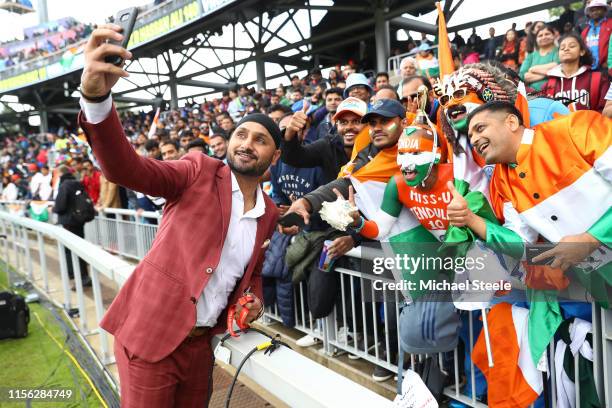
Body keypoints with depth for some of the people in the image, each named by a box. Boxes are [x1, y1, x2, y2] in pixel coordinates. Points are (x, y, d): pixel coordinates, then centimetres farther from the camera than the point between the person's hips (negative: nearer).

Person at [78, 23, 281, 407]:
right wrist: (96, 95, -41)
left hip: (200, 341, 5)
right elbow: (124, 168, -26)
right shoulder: (200, 173, -10)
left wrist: (254, 300, -1)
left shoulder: (269, 213, 5)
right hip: (150, 333, -5)